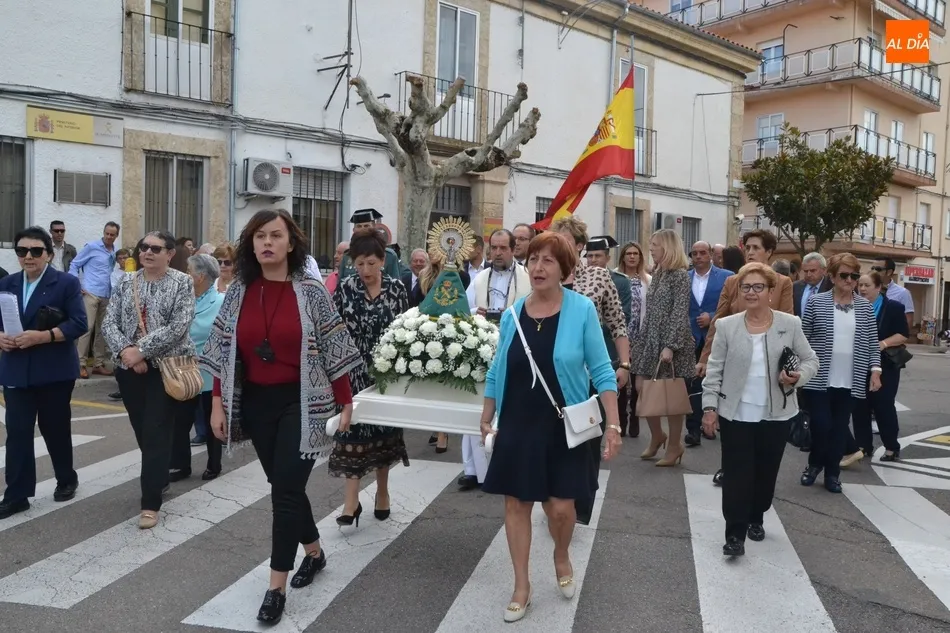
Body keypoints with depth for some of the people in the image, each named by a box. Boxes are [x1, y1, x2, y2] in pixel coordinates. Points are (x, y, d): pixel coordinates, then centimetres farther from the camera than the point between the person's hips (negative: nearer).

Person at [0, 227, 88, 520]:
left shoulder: (67, 283, -5)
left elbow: (79, 324, -12)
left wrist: (42, 336, -23)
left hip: (54, 371, -3)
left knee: (55, 428, 10)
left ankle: (67, 479, 30)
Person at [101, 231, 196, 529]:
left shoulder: (182, 283, -5)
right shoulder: (126, 282, 8)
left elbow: (178, 328, -15)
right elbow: (109, 322, 3)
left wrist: (139, 350, -19)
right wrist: (125, 350, -14)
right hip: (129, 368, 5)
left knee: (157, 432, -4)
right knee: (141, 430, 15)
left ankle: (151, 502, 3)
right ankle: (158, 478, 37)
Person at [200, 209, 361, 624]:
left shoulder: (311, 291, -8)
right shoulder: (238, 292, 2)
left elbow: (333, 351, -6)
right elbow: (223, 352, 5)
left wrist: (345, 402, -6)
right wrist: (218, 402, 1)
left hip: (300, 401, -4)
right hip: (255, 402, 4)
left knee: (286, 490, -3)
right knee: (284, 485, 15)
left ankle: (276, 586, 8)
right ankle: (314, 552, 38)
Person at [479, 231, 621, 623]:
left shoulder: (582, 310, -10)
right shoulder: (512, 314, -1)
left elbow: (601, 371, -9)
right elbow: (496, 372, 8)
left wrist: (613, 425, -13)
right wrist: (486, 420, 10)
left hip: (563, 427, -2)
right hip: (517, 426, 3)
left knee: (560, 507, 2)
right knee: (516, 503, 8)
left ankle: (562, 558, 37)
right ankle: (522, 587, 26)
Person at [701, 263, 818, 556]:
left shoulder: (790, 324, -1)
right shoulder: (726, 326, -3)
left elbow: (811, 360, 6)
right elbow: (714, 370, -1)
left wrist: (798, 377, -15)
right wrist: (710, 406, -6)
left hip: (776, 414, 2)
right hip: (736, 414, -1)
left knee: (766, 471, 14)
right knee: (736, 473, -2)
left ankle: (756, 519, 36)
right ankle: (735, 533, 4)